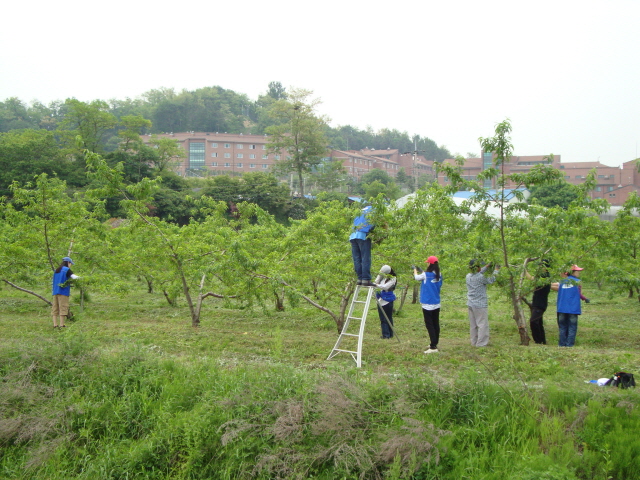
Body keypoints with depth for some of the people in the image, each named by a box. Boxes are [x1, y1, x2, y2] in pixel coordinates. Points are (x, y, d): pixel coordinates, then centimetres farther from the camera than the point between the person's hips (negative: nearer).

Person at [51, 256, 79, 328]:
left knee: (55, 308, 7)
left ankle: (55, 325, 5)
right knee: (63, 308, -5)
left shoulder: (56, 270, 16)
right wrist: (80, 278, -1)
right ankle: (62, 325, -7)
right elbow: (74, 277, -19)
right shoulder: (67, 270, -5)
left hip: (55, 292, 7)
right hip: (63, 292, -7)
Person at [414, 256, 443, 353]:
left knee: (429, 325, -6)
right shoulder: (439, 275, 2)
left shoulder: (425, 275, -14)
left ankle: (433, 347, -10)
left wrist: (415, 270, 26)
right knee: (436, 324, 13)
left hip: (428, 304, -6)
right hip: (436, 304, 6)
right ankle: (434, 343, 24)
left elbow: (417, 277, 3)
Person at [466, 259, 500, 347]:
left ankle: (474, 342, 21)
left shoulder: (468, 276, 2)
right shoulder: (480, 277, -20)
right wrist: (496, 270, 8)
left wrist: (487, 267, 25)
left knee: (473, 325, 14)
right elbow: (491, 280, -6)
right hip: (480, 305, -8)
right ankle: (481, 343, 0)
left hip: (471, 304, 8)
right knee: (482, 324, 0)